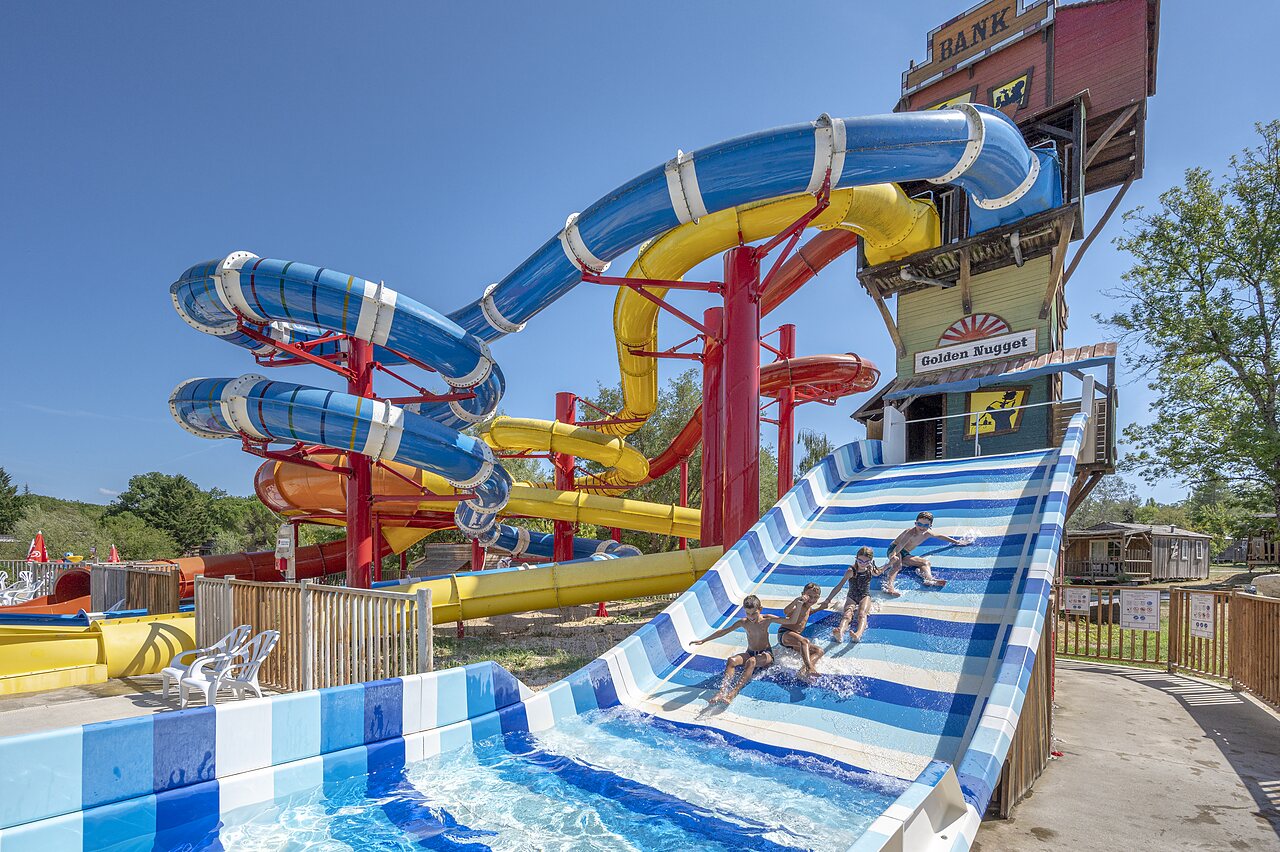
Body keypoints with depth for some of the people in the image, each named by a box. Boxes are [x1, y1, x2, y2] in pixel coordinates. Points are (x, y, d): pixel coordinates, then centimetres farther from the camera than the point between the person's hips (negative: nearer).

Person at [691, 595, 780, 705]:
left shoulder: (767, 619, -8)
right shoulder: (743, 622, -2)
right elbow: (724, 631, 3)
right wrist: (703, 640, 5)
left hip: (766, 654, -3)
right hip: (750, 653, 4)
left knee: (751, 661, -38)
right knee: (731, 660, -28)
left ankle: (734, 693, -50)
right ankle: (723, 690, -45)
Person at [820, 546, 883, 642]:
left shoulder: (870, 569, -1)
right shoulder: (851, 571, -16)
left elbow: (877, 573, 27)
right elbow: (839, 586, -16)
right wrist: (828, 600, -17)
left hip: (865, 597, 2)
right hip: (852, 598, -2)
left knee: (862, 614, -33)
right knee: (847, 614, -34)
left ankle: (858, 634, -66)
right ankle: (840, 633, -67)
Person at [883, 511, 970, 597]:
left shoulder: (927, 534, 2)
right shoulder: (910, 532, -24)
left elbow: (940, 536, 23)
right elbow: (900, 545, -39)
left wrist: (956, 542, 31)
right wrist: (893, 556, -55)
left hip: (905, 554, 8)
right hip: (894, 550, -8)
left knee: (926, 563, -6)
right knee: (897, 564, -38)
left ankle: (929, 579, -33)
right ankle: (889, 586, -58)